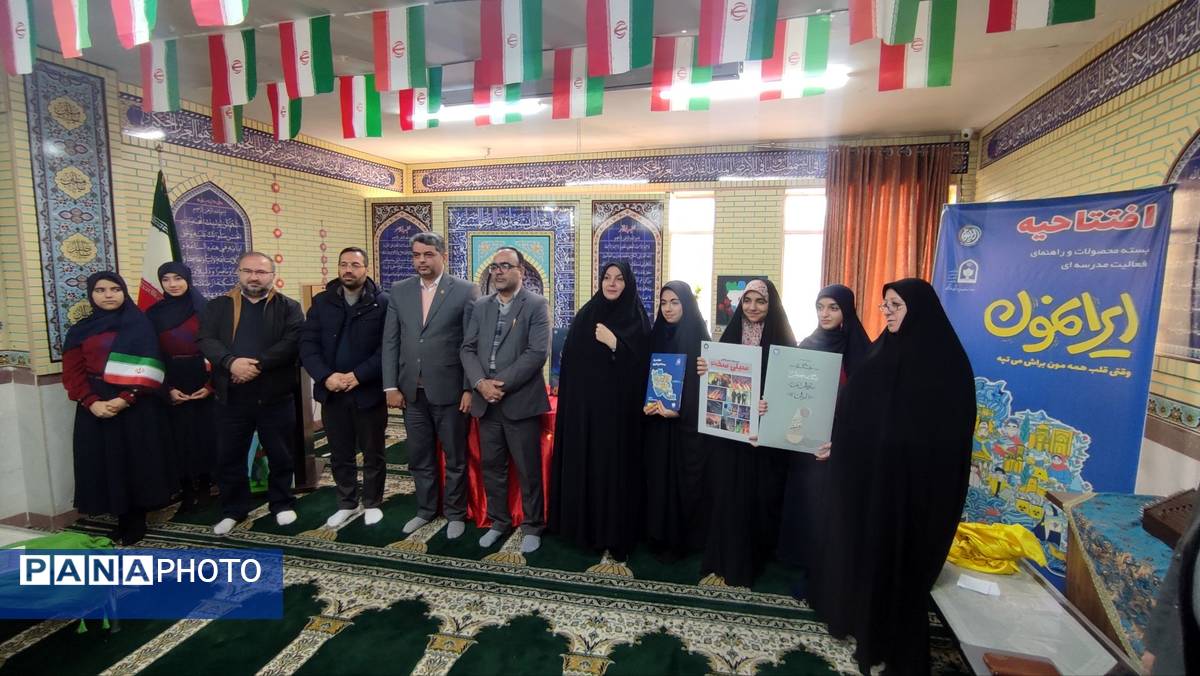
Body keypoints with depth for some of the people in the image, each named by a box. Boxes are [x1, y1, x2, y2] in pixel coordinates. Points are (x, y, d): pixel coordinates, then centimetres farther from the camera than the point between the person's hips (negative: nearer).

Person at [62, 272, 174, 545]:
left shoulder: (140, 325, 0)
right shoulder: (81, 330, 8)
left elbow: (147, 367, -8)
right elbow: (73, 372, 3)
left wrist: (126, 398, -19)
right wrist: (91, 402, -13)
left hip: (136, 405, -3)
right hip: (96, 407, 3)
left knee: (137, 459, 2)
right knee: (106, 460, 5)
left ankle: (136, 518, 14)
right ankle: (122, 516, 17)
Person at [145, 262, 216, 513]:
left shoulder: (205, 308, 0)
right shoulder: (153, 314, 4)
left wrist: (211, 384, -10)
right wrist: (168, 389, -7)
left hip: (204, 381, -1)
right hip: (174, 384, 1)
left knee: (206, 433, 1)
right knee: (181, 437, 2)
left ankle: (205, 487, 14)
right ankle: (188, 492, 11)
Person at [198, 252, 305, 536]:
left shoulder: (288, 307, 1)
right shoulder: (218, 306, 8)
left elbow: (292, 342, -12)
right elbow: (206, 340, -5)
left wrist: (257, 365, -22)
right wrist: (231, 362, -23)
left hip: (275, 395, -2)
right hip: (231, 396, 2)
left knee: (280, 455, 10)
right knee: (229, 457, 12)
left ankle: (282, 504, 28)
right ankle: (233, 509, 31)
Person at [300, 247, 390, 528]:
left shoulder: (382, 303, -6)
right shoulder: (322, 301, 5)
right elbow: (307, 344, 0)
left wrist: (358, 376, -19)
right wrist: (325, 376, -15)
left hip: (369, 391, -3)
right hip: (332, 392, 3)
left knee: (373, 453, 10)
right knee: (340, 454, 15)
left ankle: (372, 503, 28)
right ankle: (346, 503, 33)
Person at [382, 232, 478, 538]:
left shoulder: (465, 291, -6)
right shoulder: (399, 290, 6)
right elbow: (390, 341, 6)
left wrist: (469, 388, -10)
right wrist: (391, 386, 0)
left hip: (449, 390, -4)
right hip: (411, 391, 4)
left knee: (455, 458, 11)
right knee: (419, 458, 17)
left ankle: (455, 513, 30)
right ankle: (425, 509, 37)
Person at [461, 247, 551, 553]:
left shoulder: (536, 305, -5)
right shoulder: (481, 305, 11)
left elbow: (537, 353, -14)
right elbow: (468, 349, 7)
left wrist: (502, 384, -16)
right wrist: (480, 383, -10)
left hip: (521, 401, -5)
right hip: (486, 401, 5)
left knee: (528, 470, 5)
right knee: (491, 467, 15)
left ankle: (532, 526, 24)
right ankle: (498, 522, 33)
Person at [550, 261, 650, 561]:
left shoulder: (636, 318, -3)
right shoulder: (586, 314, 9)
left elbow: (640, 362, -10)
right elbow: (569, 358, 10)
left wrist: (613, 343, -19)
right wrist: (567, 396, 6)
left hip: (617, 406, -4)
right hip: (582, 403, 4)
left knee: (614, 466, 2)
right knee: (581, 464, 10)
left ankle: (615, 533, 17)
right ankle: (582, 525, 27)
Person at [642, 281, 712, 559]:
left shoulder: (699, 339, -7)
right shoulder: (656, 336, 9)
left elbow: (705, 384, -11)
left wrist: (679, 411, -22)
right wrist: (645, 404, -5)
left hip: (688, 425, -4)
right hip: (657, 424, 5)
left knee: (685, 481, 2)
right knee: (658, 479, 9)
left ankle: (684, 539, 18)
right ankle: (659, 537, 24)